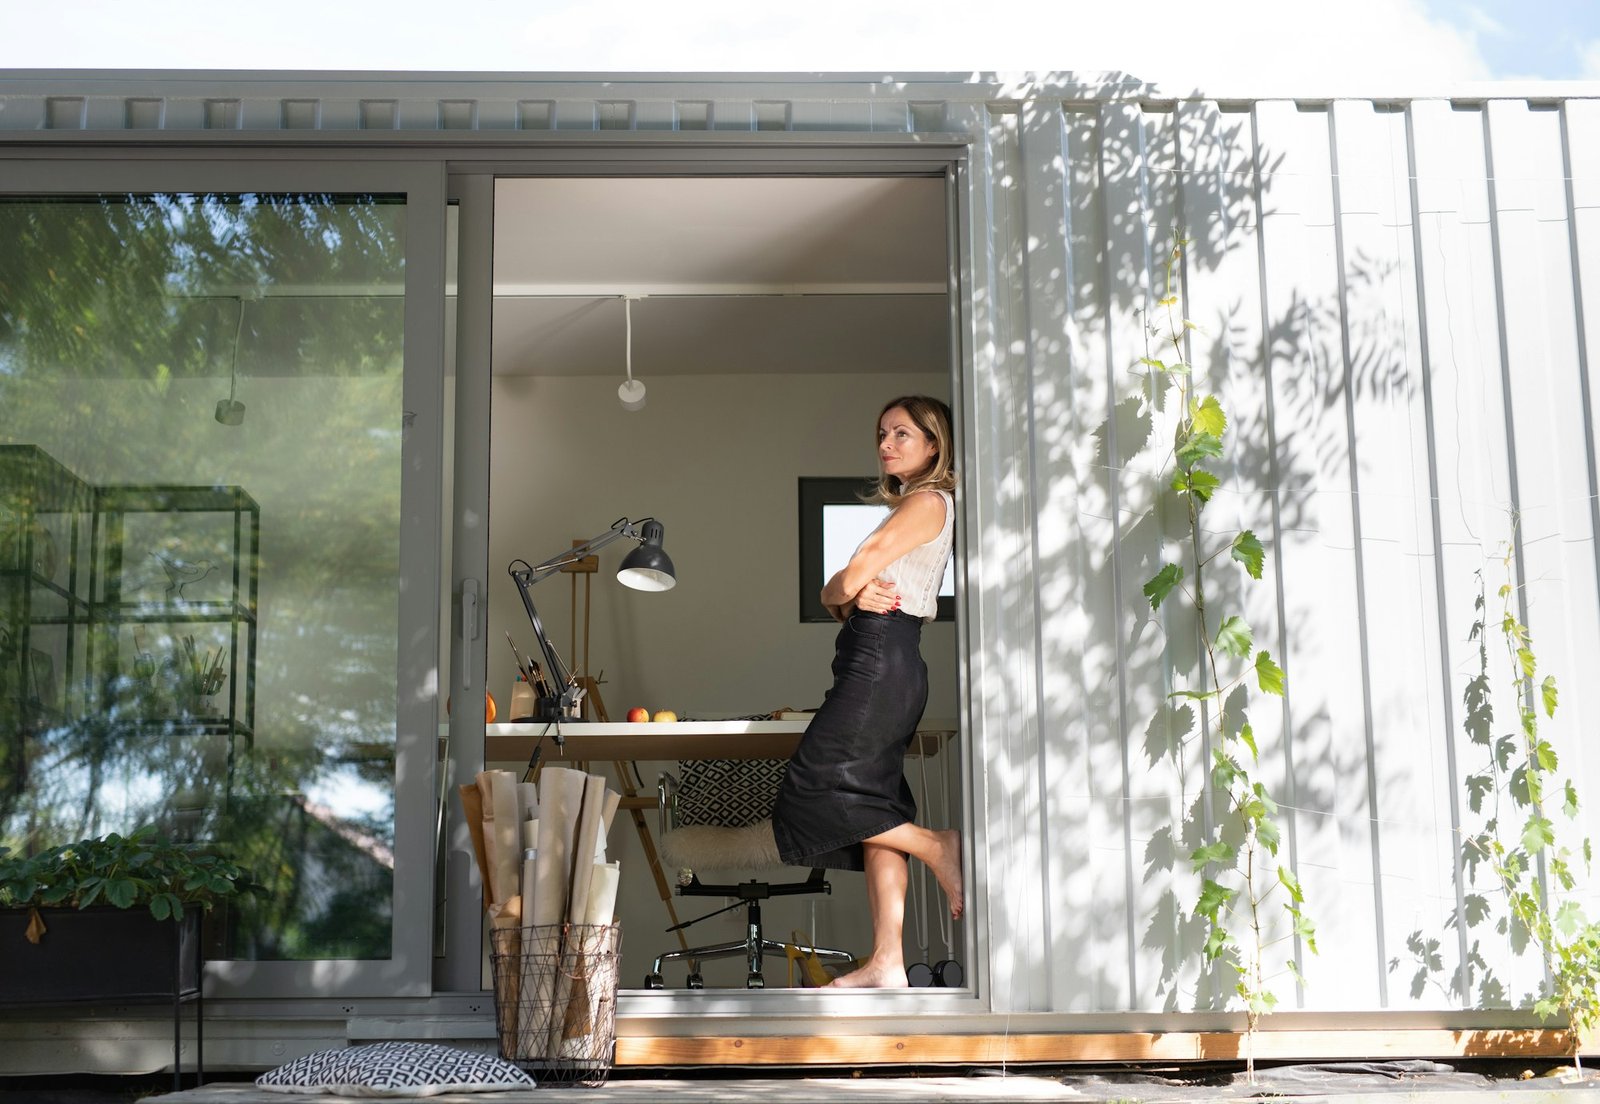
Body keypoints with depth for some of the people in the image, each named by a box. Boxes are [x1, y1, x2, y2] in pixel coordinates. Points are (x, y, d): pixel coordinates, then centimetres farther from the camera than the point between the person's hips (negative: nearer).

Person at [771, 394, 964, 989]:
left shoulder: (928, 502, -5)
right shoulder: (908, 506, 25)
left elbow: (849, 578, -11)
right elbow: (836, 593, 16)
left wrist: (846, 587, 11)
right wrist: (854, 594, -6)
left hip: (881, 661, -10)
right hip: (880, 665, 10)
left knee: (812, 795, -11)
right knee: (875, 808, 3)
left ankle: (938, 847, -6)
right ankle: (887, 961, 1)